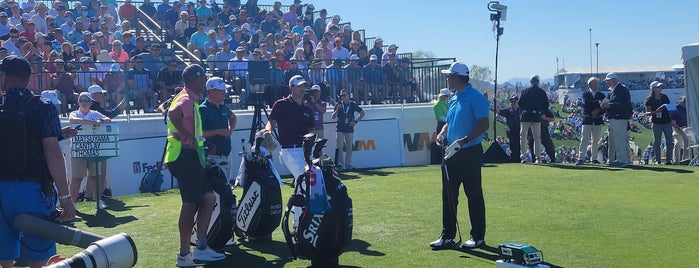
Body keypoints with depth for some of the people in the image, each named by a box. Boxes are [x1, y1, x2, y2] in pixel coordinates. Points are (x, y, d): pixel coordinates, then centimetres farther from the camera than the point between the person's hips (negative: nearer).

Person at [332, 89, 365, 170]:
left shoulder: (353, 105, 2)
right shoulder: (338, 105, 2)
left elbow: (362, 113, 6)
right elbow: (333, 117, -4)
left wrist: (356, 121, -1)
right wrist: (337, 109, -20)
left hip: (349, 129, 1)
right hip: (340, 129, -1)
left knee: (349, 147, 4)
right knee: (340, 147, -5)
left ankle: (348, 164, 10)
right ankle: (340, 164, -2)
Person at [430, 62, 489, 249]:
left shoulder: (475, 97, -11)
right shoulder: (454, 99, 15)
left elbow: (484, 124, -17)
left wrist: (465, 140, -26)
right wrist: (442, 134, 3)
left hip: (470, 153, -8)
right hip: (451, 154, 8)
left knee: (474, 195, 2)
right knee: (448, 196, 9)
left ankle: (478, 236, 13)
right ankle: (448, 236, 16)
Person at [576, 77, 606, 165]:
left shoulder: (601, 95, 11)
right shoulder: (585, 95, 5)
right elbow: (585, 105, -12)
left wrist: (598, 111, -15)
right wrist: (598, 103, -17)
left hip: (598, 120, 3)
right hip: (587, 120, -3)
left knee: (596, 141, 7)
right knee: (584, 139, -8)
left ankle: (594, 158, 14)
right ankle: (581, 158, -11)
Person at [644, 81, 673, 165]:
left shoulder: (665, 97, 9)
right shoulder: (649, 99, -2)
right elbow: (647, 113, -3)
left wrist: (672, 119, 7)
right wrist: (656, 112, -19)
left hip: (667, 122, 3)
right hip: (656, 123, -3)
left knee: (669, 141, 1)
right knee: (656, 141, 1)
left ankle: (668, 159, 7)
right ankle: (657, 159, 9)